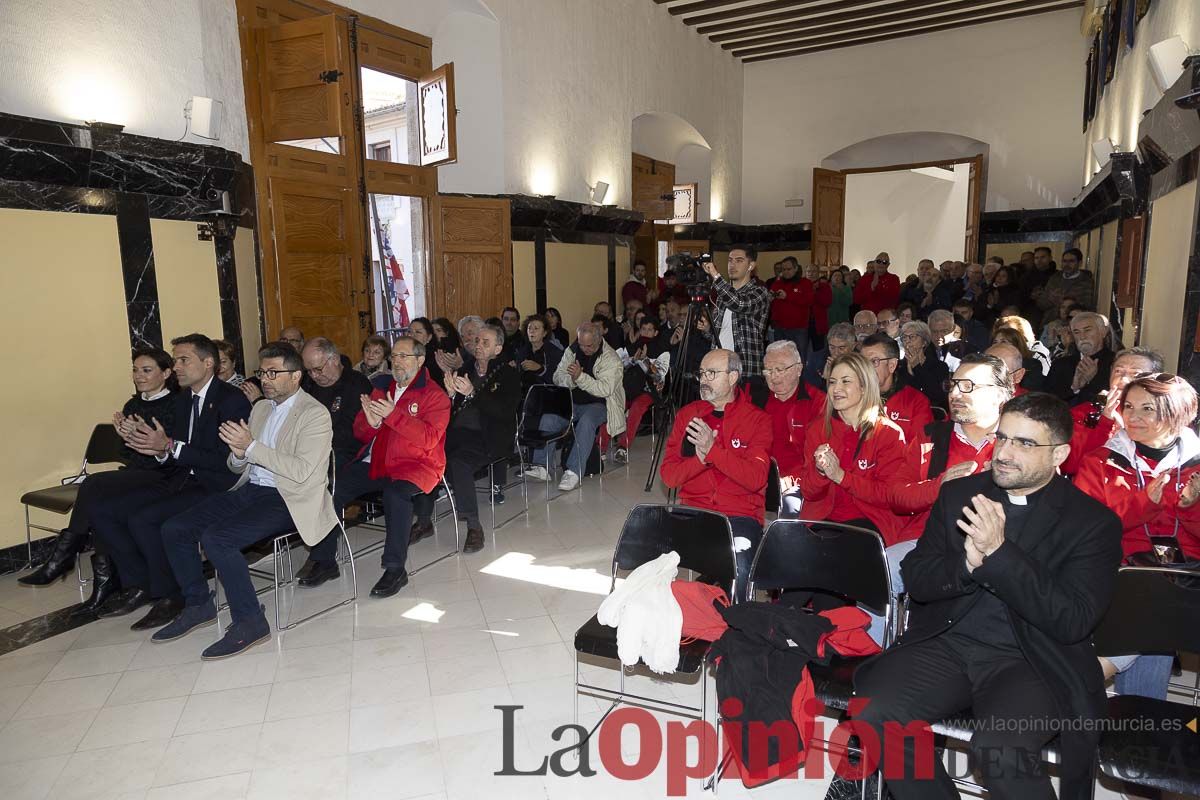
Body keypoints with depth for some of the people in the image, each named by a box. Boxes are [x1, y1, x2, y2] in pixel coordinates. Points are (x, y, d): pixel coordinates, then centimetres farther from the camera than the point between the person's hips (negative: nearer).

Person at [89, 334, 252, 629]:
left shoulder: (233, 400, -11)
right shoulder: (182, 400, 16)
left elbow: (226, 460, -19)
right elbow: (173, 456, 15)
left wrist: (169, 447, -21)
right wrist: (158, 450, -8)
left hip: (214, 487, -9)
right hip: (181, 481, 9)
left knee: (143, 519, -26)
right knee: (102, 512, 0)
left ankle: (169, 596, -6)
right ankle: (139, 585, 10)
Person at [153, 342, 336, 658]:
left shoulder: (315, 414, -8)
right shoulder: (260, 408, 17)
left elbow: (302, 471, -20)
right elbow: (237, 467, 19)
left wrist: (252, 447, -20)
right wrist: (238, 454, -5)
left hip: (287, 498, -8)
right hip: (249, 490, 8)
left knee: (216, 538, -27)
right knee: (174, 529, -3)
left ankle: (249, 621, -13)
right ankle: (198, 605, 14)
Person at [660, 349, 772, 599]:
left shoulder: (758, 419, 3)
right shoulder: (687, 414, 12)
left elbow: (756, 479, -11)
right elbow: (668, 475, 4)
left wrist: (713, 450, -20)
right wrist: (700, 458, -14)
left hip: (741, 515, -2)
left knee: (738, 572, -29)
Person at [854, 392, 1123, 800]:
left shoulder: (1094, 522, -1)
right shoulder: (958, 493, 8)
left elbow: (1073, 621, -12)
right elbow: (914, 578, 5)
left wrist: (998, 552, -23)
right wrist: (966, 563, -16)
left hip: (1030, 660, -3)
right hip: (944, 644, 3)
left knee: (1000, 751, -31)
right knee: (875, 718, -20)